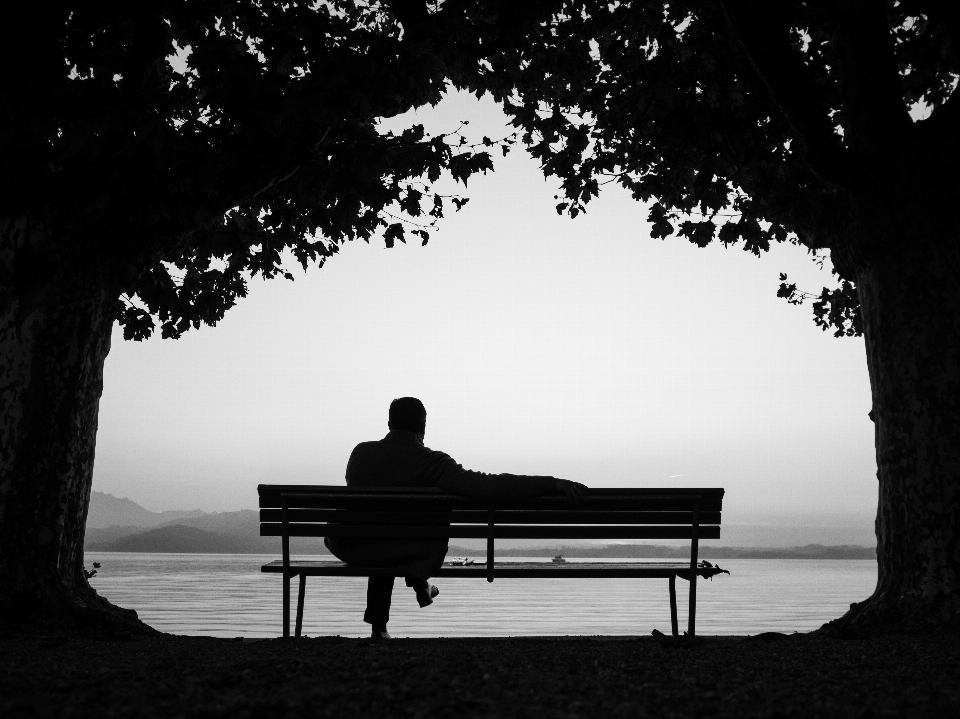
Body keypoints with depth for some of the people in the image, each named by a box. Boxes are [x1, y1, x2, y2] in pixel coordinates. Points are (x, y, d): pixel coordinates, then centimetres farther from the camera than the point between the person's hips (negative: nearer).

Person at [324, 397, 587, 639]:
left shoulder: (361, 452, -8)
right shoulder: (431, 462, -19)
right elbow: (489, 485, -27)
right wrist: (552, 484, -24)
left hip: (352, 549, 3)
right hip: (409, 554, -2)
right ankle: (419, 583, 39)